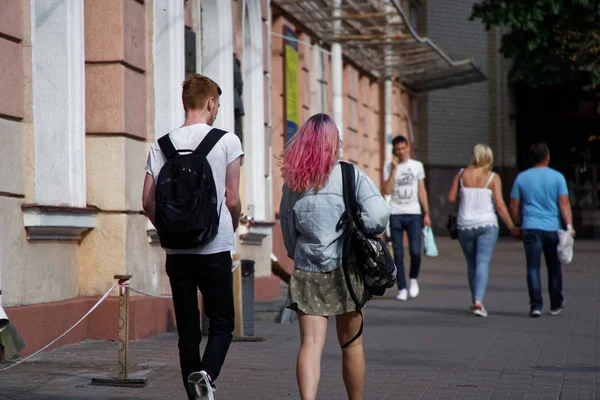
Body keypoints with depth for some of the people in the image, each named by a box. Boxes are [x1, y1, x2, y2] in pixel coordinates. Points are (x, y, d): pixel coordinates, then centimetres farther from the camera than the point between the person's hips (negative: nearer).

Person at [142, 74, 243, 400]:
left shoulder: (162, 146, 5)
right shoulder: (227, 141, -4)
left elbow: (148, 202, 3)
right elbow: (232, 200, -6)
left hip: (177, 250, 3)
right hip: (215, 249, -3)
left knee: (187, 331, 9)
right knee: (221, 324, 5)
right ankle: (207, 373, -21)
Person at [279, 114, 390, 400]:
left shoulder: (293, 180, 4)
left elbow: (287, 228, 12)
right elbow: (379, 214, -16)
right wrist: (359, 235, 3)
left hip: (306, 272, 2)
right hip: (344, 269, -1)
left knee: (310, 343, -5)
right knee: (351, 344, 13)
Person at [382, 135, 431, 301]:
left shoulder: (417, 166, 10)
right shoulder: (389, 168, 4)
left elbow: (422, 191, 12)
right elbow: (387, 191, -8)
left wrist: (426, 213, 6)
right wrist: (394, 169, -11)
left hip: (414, 214, 1)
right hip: (396, 214, -1)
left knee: (415, 252, -10)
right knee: (398, 254, -2)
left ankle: (413, 279, 16)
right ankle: (402, 289, 5)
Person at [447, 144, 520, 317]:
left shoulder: (462, 174, 2)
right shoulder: (493, 177, -4)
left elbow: (451, 198, 2)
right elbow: (500, 205, -9)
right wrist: (512, 227, -3)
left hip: (465, 225, 2)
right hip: (487, 225, -2)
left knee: (471, 264, 16)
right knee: (483, 263, -7)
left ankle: (475, 301, 25)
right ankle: (478, 301, -23)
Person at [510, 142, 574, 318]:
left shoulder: (521, 178, 5)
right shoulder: (557, 177, 0)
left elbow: (514, 207, 7)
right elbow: (564, 204, -8)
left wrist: (515, 225, 20)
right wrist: (569, 225, -11)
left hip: (530, 228, 0)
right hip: (552, 228, 0)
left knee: (533, 267, -3)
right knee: (554, 267, 13)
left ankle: (536, 305, -15)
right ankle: (556, 305, 23)